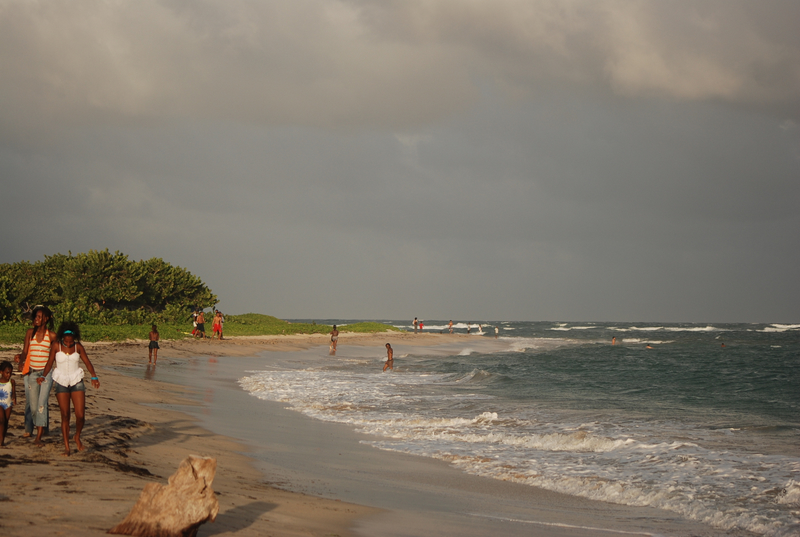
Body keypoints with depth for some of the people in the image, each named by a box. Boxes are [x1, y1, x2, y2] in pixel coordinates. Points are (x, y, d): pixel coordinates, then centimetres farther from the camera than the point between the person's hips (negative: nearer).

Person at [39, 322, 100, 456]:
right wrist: (43, 376, -19)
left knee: (80, 415, -8)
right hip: (61, 383, -1)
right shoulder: (56, 346, -4)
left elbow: (87, 362, 1)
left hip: (76, 382, 1)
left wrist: (94, 376, -14)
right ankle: (66, 446, 8)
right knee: (65, 416, 0)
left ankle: (77, 437, 21)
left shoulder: (78, 347, 0)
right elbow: (49, 363, -2)